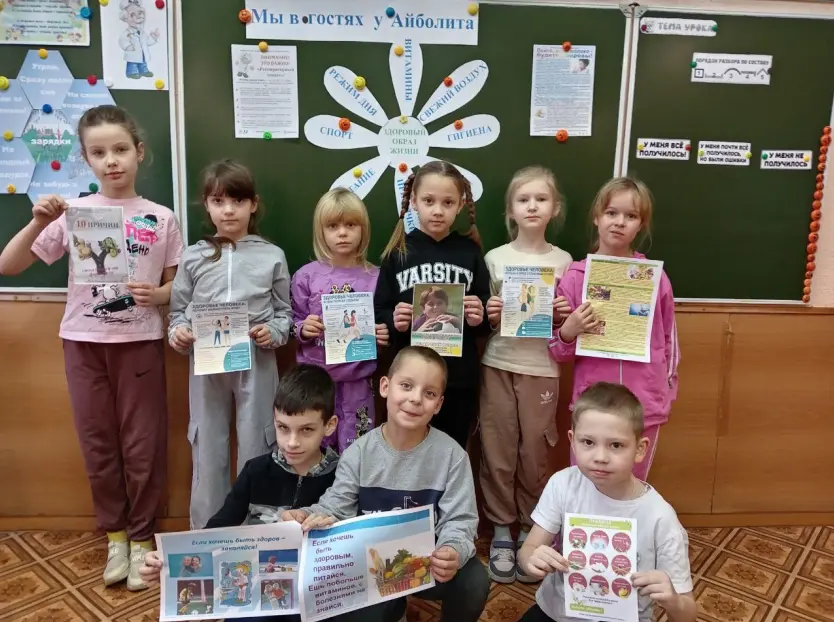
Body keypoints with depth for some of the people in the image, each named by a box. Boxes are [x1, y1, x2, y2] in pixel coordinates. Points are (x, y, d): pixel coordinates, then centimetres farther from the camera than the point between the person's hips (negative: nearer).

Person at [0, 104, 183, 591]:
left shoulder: (162, 218, -1)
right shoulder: (72, 213, 0)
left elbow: (179, 283, 6)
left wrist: (159, 294, -16)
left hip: (140, 342, -1)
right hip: (84, 342, 1)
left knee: (143, 442, 4)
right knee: (98, 441, 10)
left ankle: (141, 536, 22)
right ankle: (115, 533, 29)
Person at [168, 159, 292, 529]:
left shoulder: (272, 256, 2)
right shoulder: (194, 257, 6)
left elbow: (284, 312, 4)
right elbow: (178, 309, 8)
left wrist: (274, 332, -15)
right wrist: (178, 332, -11)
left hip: (256, 365, -1)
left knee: (255, 452, 8)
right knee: (208, 453, 11)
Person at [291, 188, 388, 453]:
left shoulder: (375, 277, -1)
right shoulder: (306, 276, -2)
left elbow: (383, 326, 7)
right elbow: (295, 324, 6)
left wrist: (383, 336, -14)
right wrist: (303, 329, -15)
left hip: (357, 380, 0)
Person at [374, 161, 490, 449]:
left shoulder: (470, 252, 3)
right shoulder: (399, 251, 1)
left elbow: (485, 321, 6)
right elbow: (379, 313, 0)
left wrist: (479, 319, -15)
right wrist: (393, 322, -20)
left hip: (459, 380, 1)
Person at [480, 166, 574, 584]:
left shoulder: (563, 261, 3)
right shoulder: (494, 258, 1)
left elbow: (566, 325, 9)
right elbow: (484, 317, 6)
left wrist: (565, 316, -12)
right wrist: (488, 315, -15)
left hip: (541, 369, 0)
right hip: (497, 366, 0)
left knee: (535, 453, 7)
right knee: (498, 451, 5)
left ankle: (530, 530, 26)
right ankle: (501, 531, 22)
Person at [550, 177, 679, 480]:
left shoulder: (655, 276, -1)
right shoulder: (575, 276, -4)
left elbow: (669, 337, 11)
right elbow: (559, 353, 1)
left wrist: (668, 389, 11)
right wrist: (568, 332, -18)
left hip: (645, 406, 1)